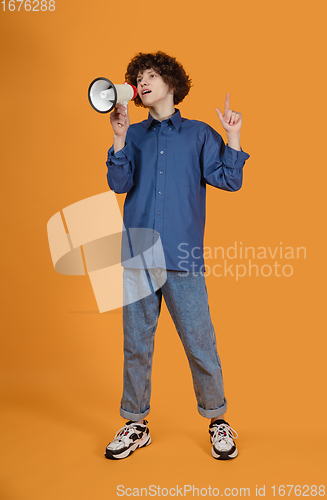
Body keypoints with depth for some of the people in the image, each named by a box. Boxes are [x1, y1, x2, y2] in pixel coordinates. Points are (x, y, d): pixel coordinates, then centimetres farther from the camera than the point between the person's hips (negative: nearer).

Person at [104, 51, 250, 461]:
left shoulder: (199, 134, 11)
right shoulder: (133, 136, 16)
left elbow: (229, 180, 3)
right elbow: (119, 184, 2)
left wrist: (233, 137, -4)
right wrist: (119, 138, -6)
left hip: (182, 256, -2)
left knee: (199, 342, 1)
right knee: (136, 343, 8)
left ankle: (217, 420, 22)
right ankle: (136, 425, 24)